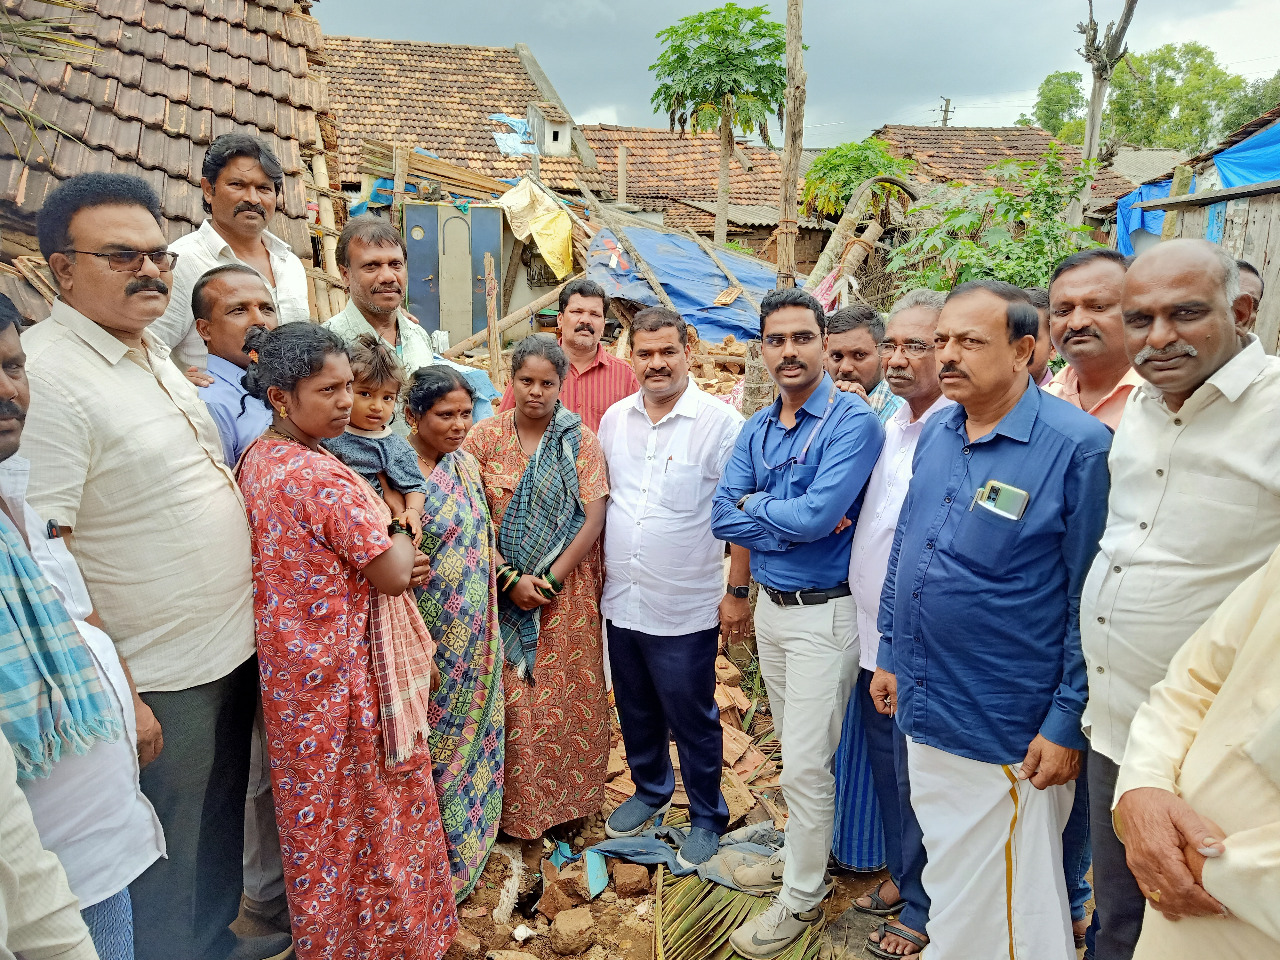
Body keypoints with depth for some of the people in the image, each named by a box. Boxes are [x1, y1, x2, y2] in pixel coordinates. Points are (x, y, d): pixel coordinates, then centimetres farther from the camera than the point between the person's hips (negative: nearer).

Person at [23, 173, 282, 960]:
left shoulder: (155, 352, 7)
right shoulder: (45, 376, -20)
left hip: (235, 645, 9)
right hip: (160, 681, -8)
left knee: (224, 824, 25)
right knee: (170, 861, 11)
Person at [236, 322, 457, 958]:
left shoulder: (257, 459, 3)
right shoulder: (322, 478, -26)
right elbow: (392, 575, -21)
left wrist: (390, 561, 3)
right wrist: (402, 536, 0)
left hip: (289, 660, 9)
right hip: (345, 669, -9)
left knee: (316, 805, 24)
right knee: (366, 808, 10)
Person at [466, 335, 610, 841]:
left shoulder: (581, 440, -2)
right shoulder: (485, 436, -1)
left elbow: (593, 518, -7)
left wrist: (550, 580, -13)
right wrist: (511, 578, -13)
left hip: (569, 589, 0)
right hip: (504, 587, 0)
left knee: (568, 698, 8)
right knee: (513, 699, 5)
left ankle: (569, 800, 28)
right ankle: (518, 807, 24)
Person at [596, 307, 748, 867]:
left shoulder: (721, 422, -12)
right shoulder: (615, 419, 4)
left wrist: (738, 591, -12)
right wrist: (602, 576, 11)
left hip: (685, 609, -5)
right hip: (620, 602, 5)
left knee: (692, 720, 9)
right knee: (636, 711, 21)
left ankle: (707, 819, 30)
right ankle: (650, 791, 45)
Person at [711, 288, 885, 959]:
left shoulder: (852, 420, -15)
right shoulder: (756, 430, 7)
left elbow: (818, 515, -26)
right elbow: (722, 516, -2)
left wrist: (756, 506, -10)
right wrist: (792, 522, -16)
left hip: (823, 612, -7)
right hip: (770, 604, 7)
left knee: (807, 764, 2)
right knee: (794, 750, 21)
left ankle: (802, 898, 21)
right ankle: (802, 856, 40)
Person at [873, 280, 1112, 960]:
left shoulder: (1077, 445, -16)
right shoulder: (936, 433, 4)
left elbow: (1089, 596, -14)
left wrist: (1066, 724, -13)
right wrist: (890, 654, 15)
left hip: (1005, 734, -6)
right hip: (923, 710, 6)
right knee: (944, 884, 24)